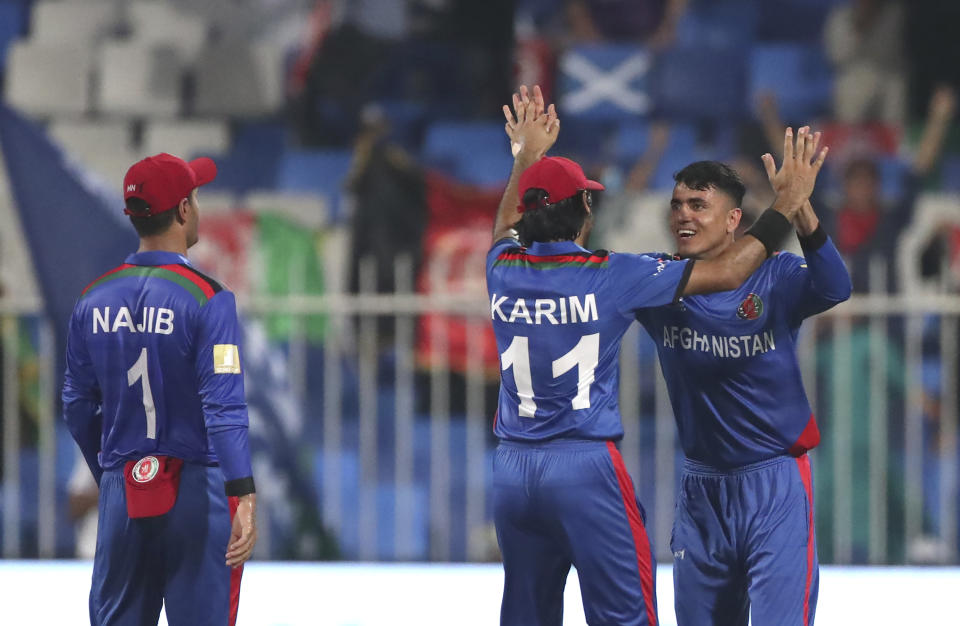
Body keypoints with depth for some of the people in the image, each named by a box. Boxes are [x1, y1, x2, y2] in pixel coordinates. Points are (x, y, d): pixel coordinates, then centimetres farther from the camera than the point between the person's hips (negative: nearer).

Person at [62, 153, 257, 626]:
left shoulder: (94, 299, 4)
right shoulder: (206, 298, -12)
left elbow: (77, 406, 12)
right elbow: (223, 407, -20)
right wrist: (243, 497, -24)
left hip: (121, 493, 5)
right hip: (196, 489, -5)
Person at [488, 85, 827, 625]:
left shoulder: (504, 270, 6)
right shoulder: (610, 276, -7)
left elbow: (507, 228, 33)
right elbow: (725, 273, -3)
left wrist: (527, 158, 46)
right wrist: (787, 207, 7)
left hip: (513, 467, 5)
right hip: (586, 461, -5)